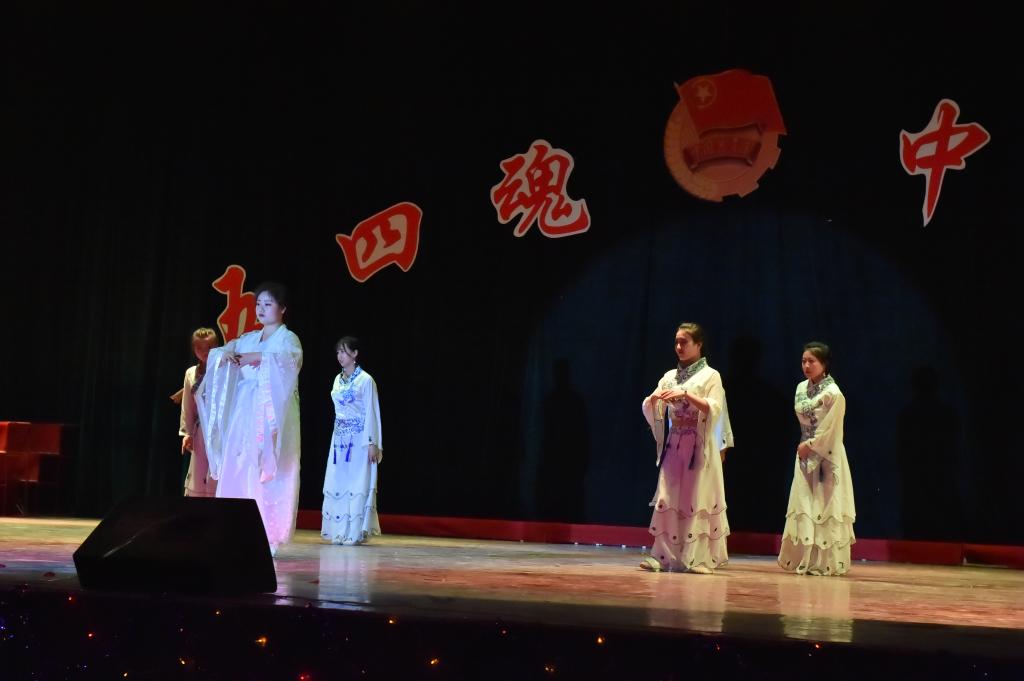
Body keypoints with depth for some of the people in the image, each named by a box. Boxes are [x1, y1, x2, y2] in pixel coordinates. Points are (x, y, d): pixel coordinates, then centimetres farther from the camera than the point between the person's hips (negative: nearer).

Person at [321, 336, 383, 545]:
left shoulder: (365, 380, -7)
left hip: (359, 439, -6)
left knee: (356, 485, -5)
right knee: (337, 485, 4)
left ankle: (355, 532, -2)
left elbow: (372, 412, -9)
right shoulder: (338, 379, 12)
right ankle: (338, 531, 10)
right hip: (340, 438, 7)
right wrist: (337, 436, 11)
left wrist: (373, 443, -13)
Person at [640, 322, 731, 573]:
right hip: (673, 444, 5)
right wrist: (653, 399, -15)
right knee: (667, 499, 0)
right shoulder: (669, 376, 12)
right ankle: (663, 555, 0)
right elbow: (651, 410, 8)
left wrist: (685, 395, -24)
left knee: (697, 500, -6)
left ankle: (699, 558, -3)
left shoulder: (710, 376, -1)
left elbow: (714, 409, -14)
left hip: (699, 446, -4)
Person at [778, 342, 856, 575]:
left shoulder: (833, 393, -13)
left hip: (826, 457, -7)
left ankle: (825, 562, 1)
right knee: (803, 507, 6)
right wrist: (803, 445, 6)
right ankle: (803, 559, 12)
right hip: (805, 454, 7)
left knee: (825, 508, -4)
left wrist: (809, 445, -8)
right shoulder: (801, 388, 8)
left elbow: (830, 431, -14)